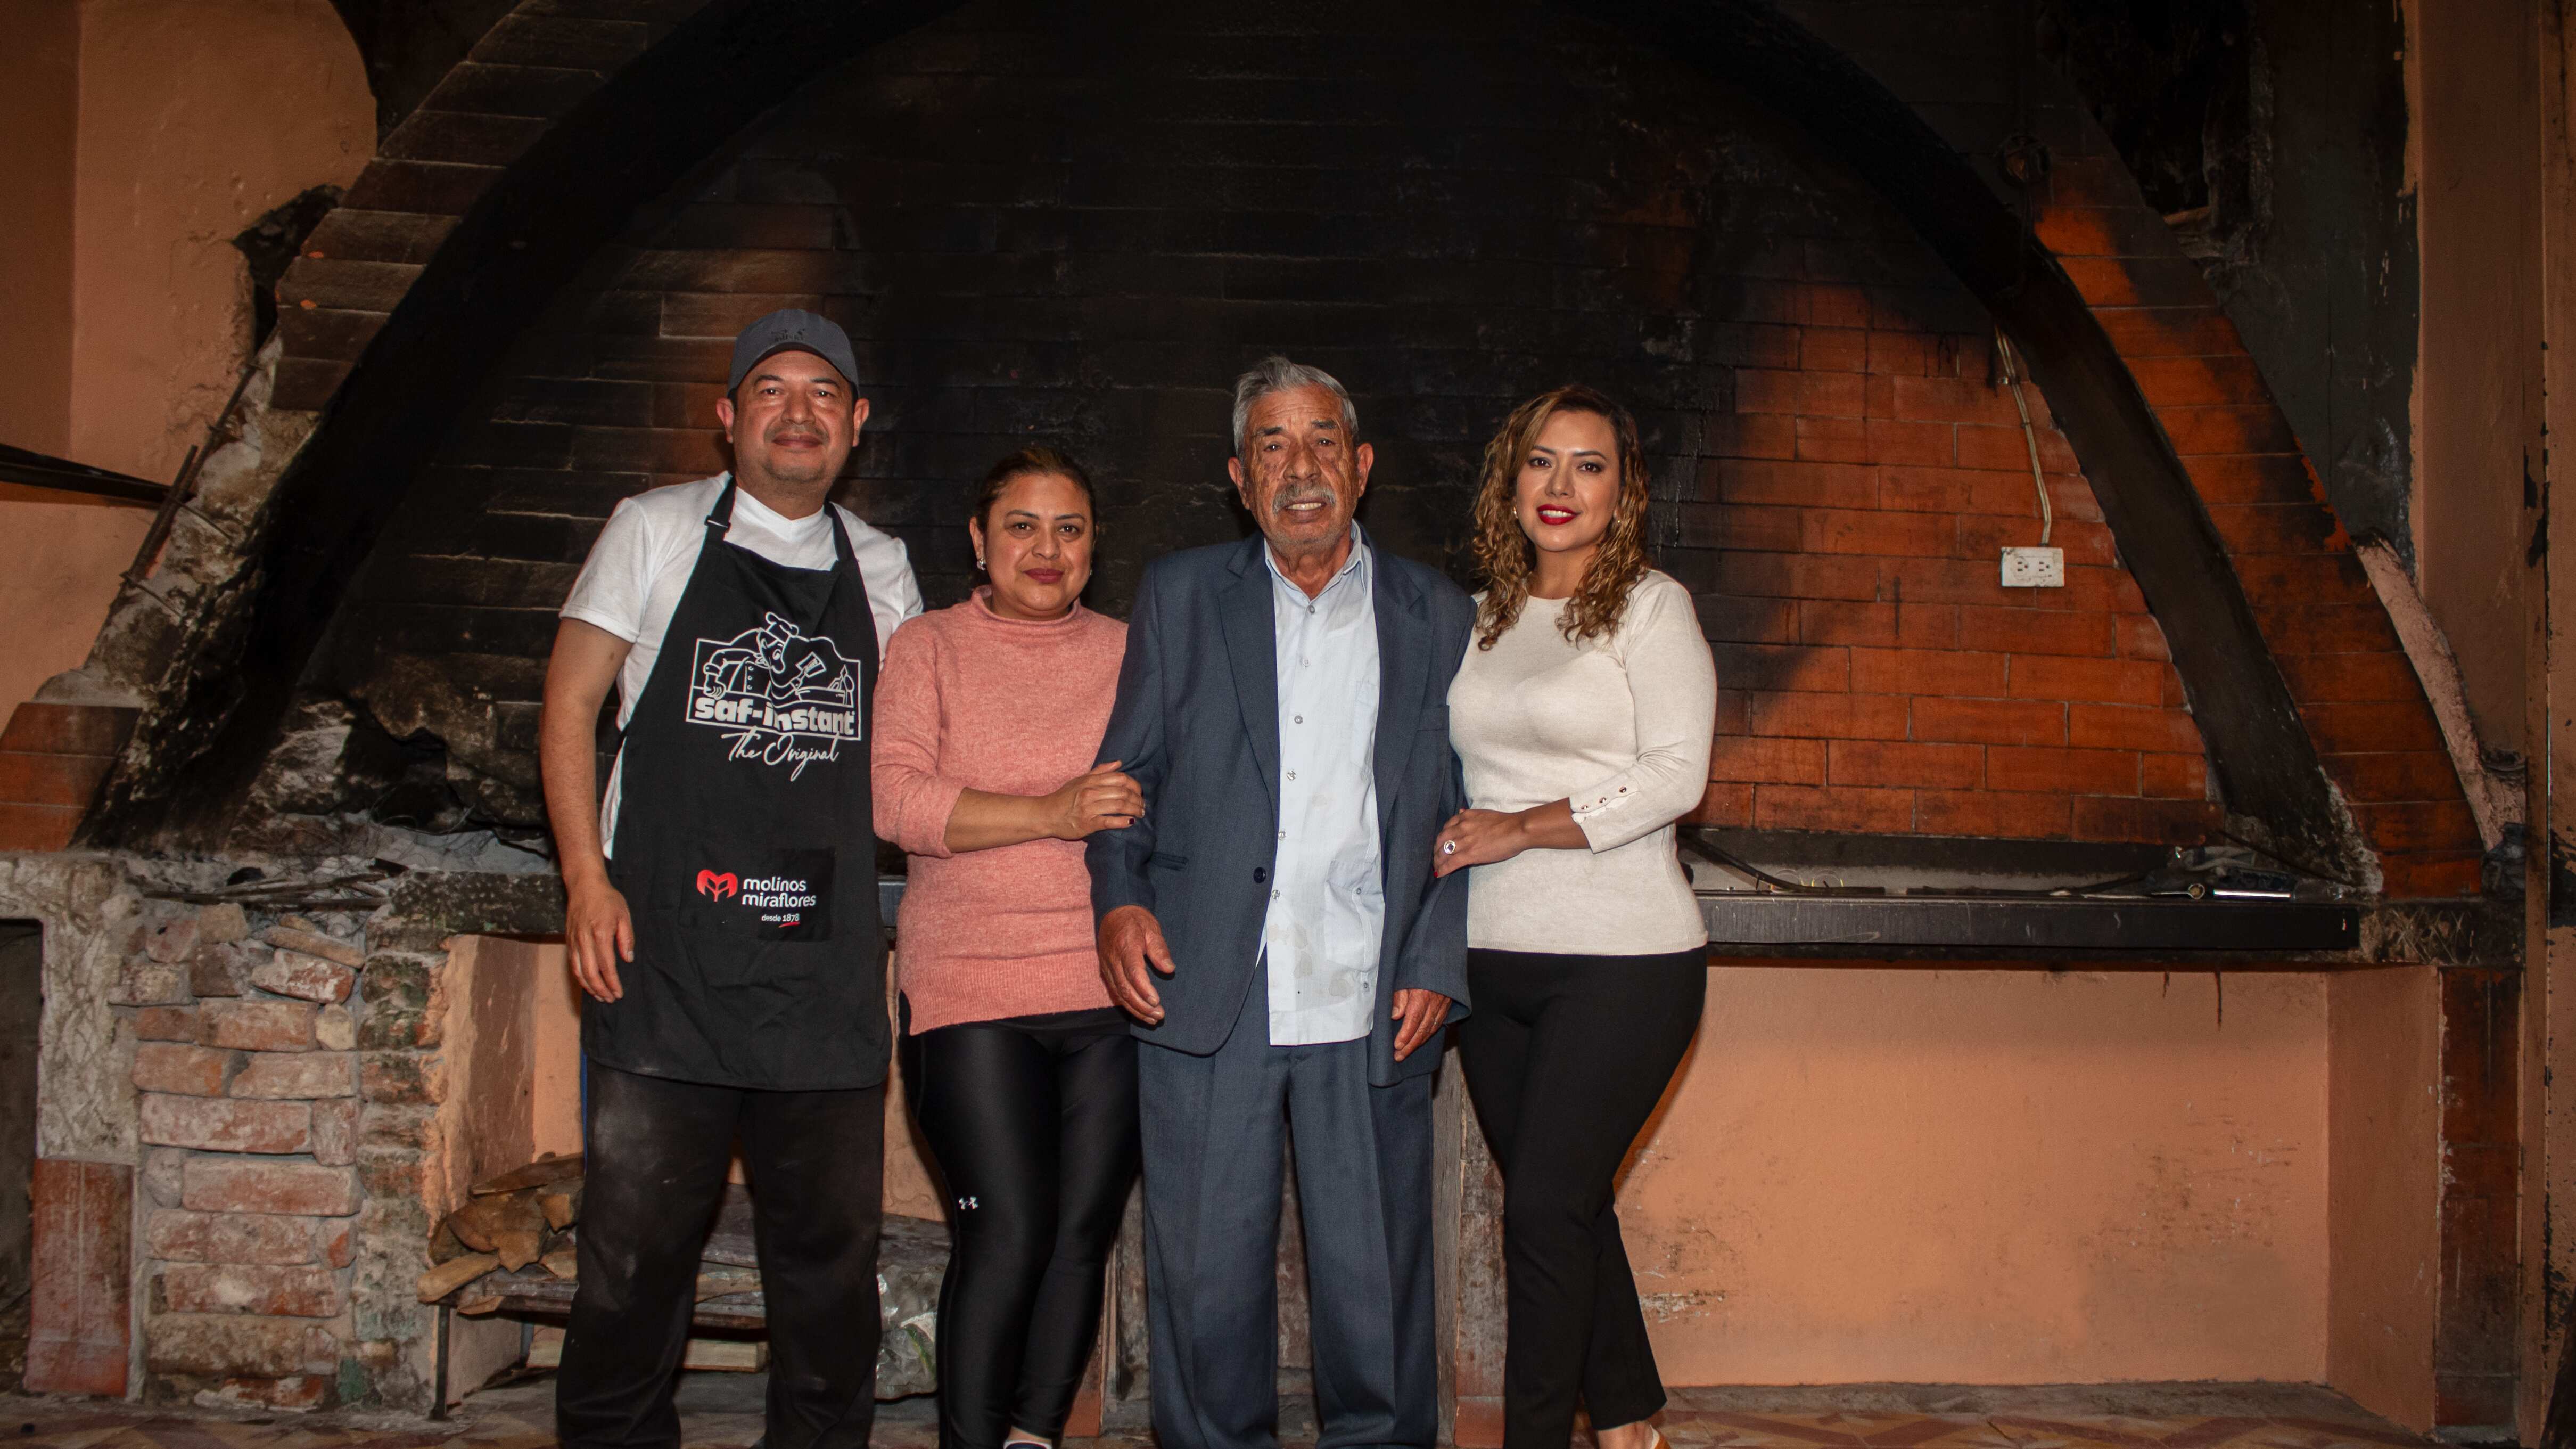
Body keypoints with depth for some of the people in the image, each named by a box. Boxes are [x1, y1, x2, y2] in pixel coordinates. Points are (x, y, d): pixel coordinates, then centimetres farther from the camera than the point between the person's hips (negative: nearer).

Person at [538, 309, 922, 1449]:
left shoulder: (879, 567, 14)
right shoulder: (655, 531, 5)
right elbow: (569, 706, 4)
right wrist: (586, 877, -6)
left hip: (826, 959, 3)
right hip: (664, 946, -3)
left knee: (831, 1239, 7)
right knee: (637, 1236, 0)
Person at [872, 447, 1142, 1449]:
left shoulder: (1129, 653, 15)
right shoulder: (928, 648, 6)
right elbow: (894, 798, -8)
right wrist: (1051, 814, -18)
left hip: (1114, 990, 3)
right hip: (973, 986, -3)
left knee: (1085, 1233, 4)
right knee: (1007, 1235, -10)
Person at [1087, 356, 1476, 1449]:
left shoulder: (1433, 617, 10)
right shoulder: (1181, 597, 12)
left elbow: (1460, 813, 11)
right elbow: (1128, 768, 13)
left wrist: (1438, 966, 0)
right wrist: (1120, 898, -4)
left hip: (1368, 1010, 0)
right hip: (1204, 998, 0)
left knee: (1375, 1279, 4)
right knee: (1206, 1276, 5)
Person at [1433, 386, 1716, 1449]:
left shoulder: (1651, 606, -3)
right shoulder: (1480, 620, 14)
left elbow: (1674, 775, -11)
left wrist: (1522, 828, -13)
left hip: (1621, 961, -6)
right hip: (1494, 959, 6)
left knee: (1545, 1209, -8)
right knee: (1565, 1206, 13)